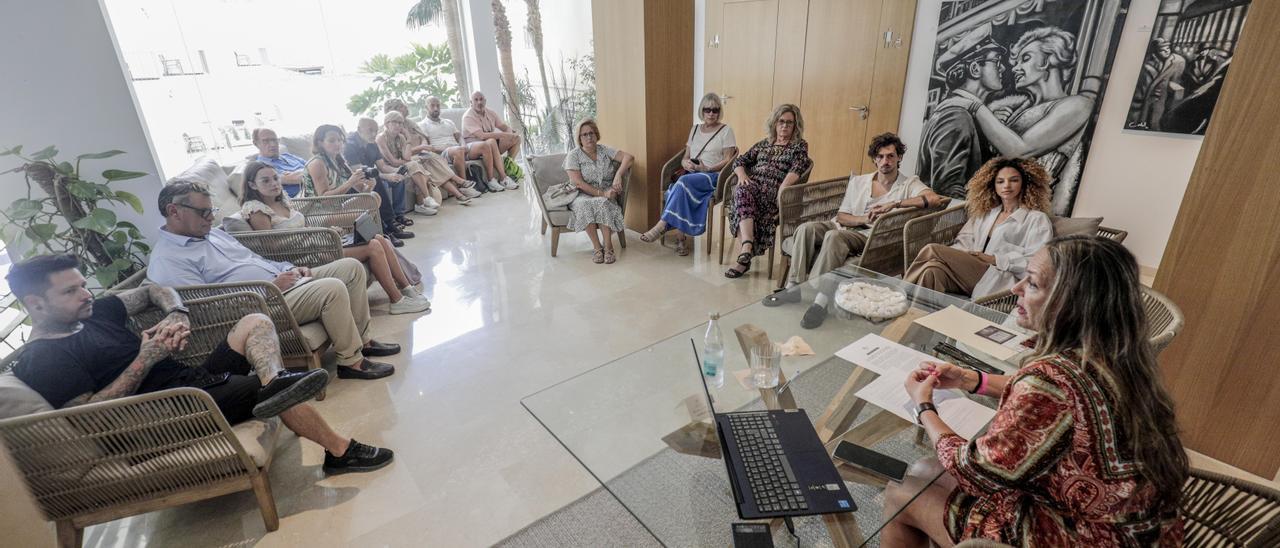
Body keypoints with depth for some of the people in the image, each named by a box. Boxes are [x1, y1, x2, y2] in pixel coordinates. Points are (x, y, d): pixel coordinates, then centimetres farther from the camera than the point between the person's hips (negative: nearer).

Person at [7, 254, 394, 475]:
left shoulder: (94, 313, 15)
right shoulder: (42, 360, -8)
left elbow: (154, 292, 23)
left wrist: (177, 315, 1)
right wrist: (145, 359, -18)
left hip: (196, 379, 9)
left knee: (256, 322, 3)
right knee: (284, 394, -24)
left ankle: (274, 382, -27)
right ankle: (340, 452, -6)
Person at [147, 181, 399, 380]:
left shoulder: (212, 233, 18)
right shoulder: (167, 262, -10)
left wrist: (290, 269, 7)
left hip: (281, 281, 10)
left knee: (352, 267, 0)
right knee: (332, 288, -31)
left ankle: (361, 339, 7)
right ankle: (351, 361, -16)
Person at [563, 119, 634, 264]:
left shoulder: (605, 150, 6)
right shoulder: (573, 155, -2)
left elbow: (629, 157, -5)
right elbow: (578, 182, -12)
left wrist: (618, 175, -23)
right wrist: (601, 193, -21)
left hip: (606, 195, 1)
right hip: (583, 195, -1)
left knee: (603, 204, -34)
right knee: (584, 205, -36)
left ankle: (608, 247, -30)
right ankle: (597, 247, -29)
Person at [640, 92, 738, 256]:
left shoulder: (726, 130, 6)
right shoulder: (695, 129, 20)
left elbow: (728, 160, -2)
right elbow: (685, 157, 18)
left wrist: (707, 168, -17)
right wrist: (685, 163, -6)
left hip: (714, 176, -4)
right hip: (691, 175, 4)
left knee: (684, 181, -34)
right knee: (681, 188, -32)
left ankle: (662, 225, -32)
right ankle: (681, 239, -33)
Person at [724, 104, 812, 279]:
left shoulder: (800, 146, 14)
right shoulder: (763, 144, 27)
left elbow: (797, 168, -5)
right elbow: (739, 161, 21)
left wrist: (783, 187, -23)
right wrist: (742, 174, -2)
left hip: (773, 191, -4)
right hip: (751, 185, 4)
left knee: (744, 195, -34)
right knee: (743, 191, -34)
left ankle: (745, 251, -42)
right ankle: (748, 245, -46)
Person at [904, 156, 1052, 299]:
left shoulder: (1037, 219, 10)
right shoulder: (984, 213, 27)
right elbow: (964, 241, 17)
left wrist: (995, 259, -11)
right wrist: (952, 255, -6)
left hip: (998, 280, -5)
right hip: (969, 270, 5)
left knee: (932, 250, -26)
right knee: (933, 269, -32)